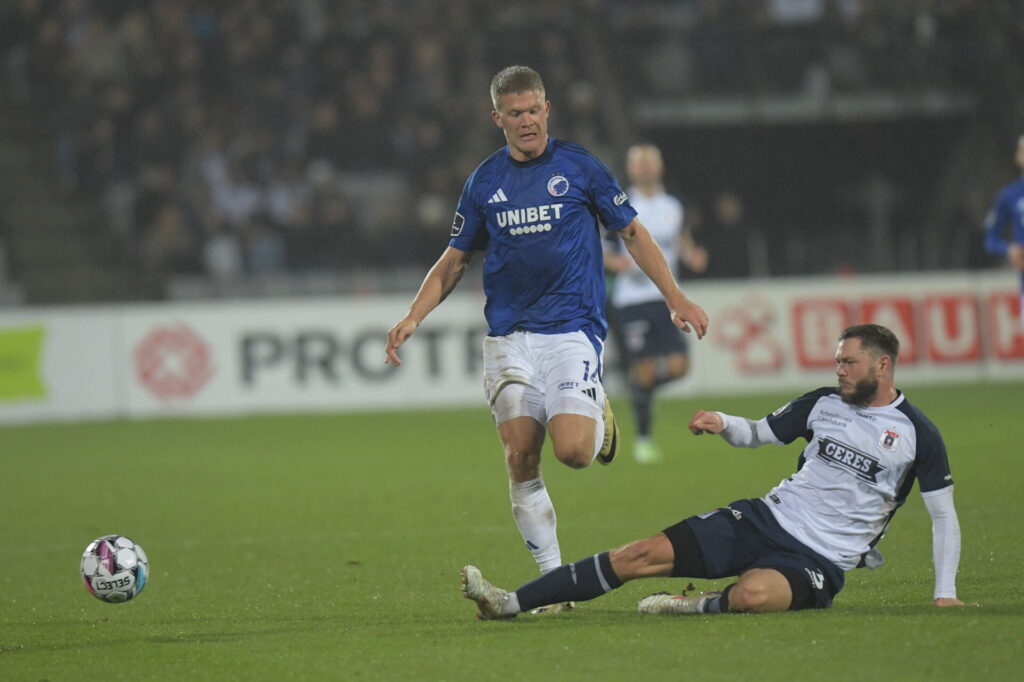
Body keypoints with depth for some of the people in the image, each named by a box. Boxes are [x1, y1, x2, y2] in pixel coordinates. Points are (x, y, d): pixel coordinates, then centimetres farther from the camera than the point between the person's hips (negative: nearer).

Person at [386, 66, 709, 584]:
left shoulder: (579, 167, 1)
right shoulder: (484, 182, 9)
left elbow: (632, 232, 8)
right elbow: (455, 259, 18)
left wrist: (675, 298, 0)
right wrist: (413, 318, 5)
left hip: (572, 328, -3)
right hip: (509, 337, 3)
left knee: (572, 450, -19)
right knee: (521, 460, -6)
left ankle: (598, 416, 17)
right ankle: (553, 579, 3)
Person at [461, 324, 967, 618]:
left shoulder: (918, 434, -2)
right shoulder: (824, 403, 10)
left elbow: (944, 515, 3)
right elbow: (758, 434, 21)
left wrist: (944, 592, -6)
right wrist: (722, 424, -2)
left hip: (818, 560, -4)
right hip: (765, 520, 4)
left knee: (752, 595, -42)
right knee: (645, 554, -10)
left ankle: (693, 607, -11)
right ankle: (510, 603, -11)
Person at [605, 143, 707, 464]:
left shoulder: (673, 206, 9)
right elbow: (601, 252, 1)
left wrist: (691, 256, 5)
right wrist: (615, 262, -20)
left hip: (667, 298, 4)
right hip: (632, 301, -4)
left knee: (678, 366, -6)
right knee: (643, 370, -6)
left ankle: (641, 383, 27)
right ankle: (643, 440, 9)